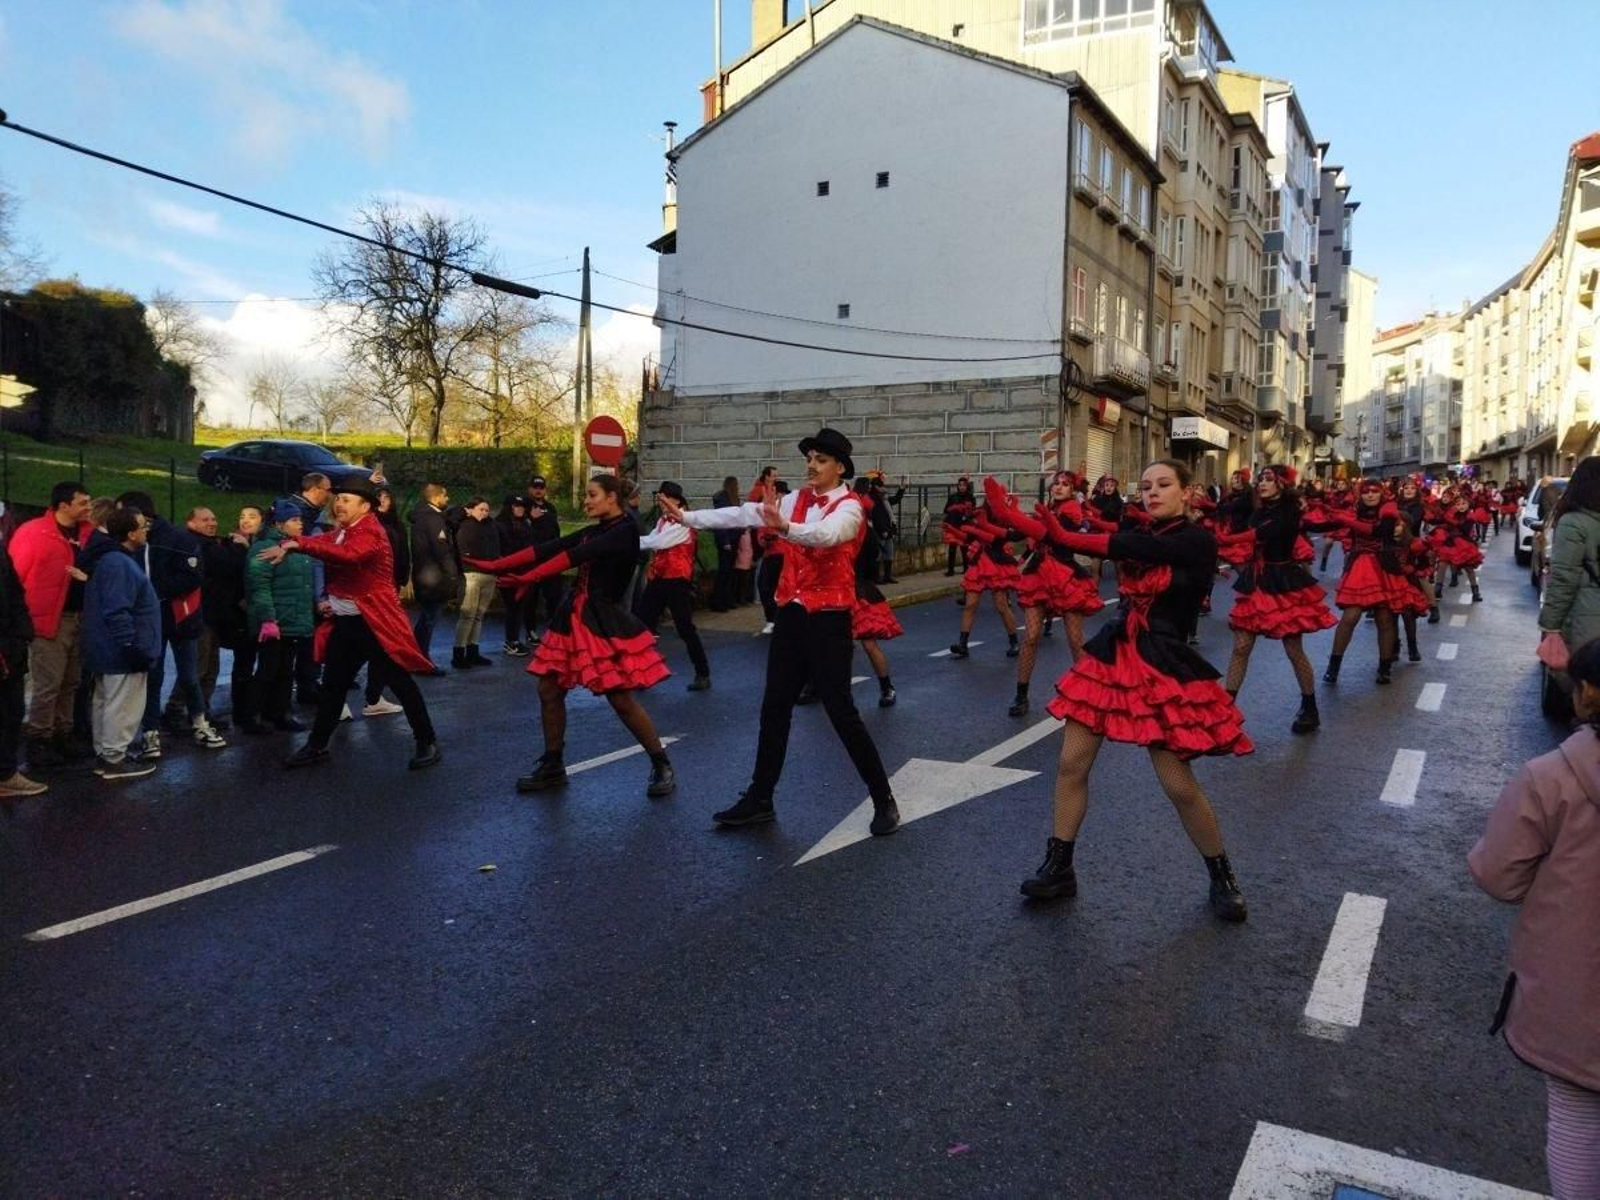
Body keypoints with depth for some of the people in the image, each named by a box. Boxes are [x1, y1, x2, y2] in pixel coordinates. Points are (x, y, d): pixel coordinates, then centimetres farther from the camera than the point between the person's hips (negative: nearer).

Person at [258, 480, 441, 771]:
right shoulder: (342, 532, 14)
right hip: (344, 623, 9)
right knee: (333, 685, 16)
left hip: (372, 623, -9)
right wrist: (287, 546, -12)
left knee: (400, 683, -2)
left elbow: (348, 554, -35)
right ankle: (317, 746, 28)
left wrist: (298, 544, -37)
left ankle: (428, 744, 7)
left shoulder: (371, 532, -17)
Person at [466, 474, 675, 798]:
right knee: (549, 689, 7)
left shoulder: (626, 531, -11)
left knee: (621, 698, -8)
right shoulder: (591, 532, 14)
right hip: (574, 618, 8)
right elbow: (546, 548, 6)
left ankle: (662, 765, 8)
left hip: (605, 621, -8)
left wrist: (530, 578, -28)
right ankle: (552, 766, 21)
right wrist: (496, 565, -2)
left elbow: (574, 556, -22)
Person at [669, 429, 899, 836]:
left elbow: (825, 535, -32)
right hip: (791, 615, 6)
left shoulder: (849, 507, -10)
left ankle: (883, 800, 11)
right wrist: (689, 517, -8)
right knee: (774, 708, 11)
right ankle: (759, 799, 22)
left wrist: (783, 527, -51)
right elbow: (745, 514, 0)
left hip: (828, 619, -6)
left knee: (841, 711, -4)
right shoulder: (797, 499, 8)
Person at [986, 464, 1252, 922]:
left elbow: (1130, 548, -23)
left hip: (1162, 667, -6)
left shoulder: (1199, 542, -8)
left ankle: (1222, 876, 21)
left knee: (1179, 786, -4)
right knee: (1071, 764, 2)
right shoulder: (1139, 536, 11)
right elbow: (1101, 544, -7)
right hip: (1113, 656, 6)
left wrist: (1066, 537, -23)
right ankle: (1058, 869, 16)